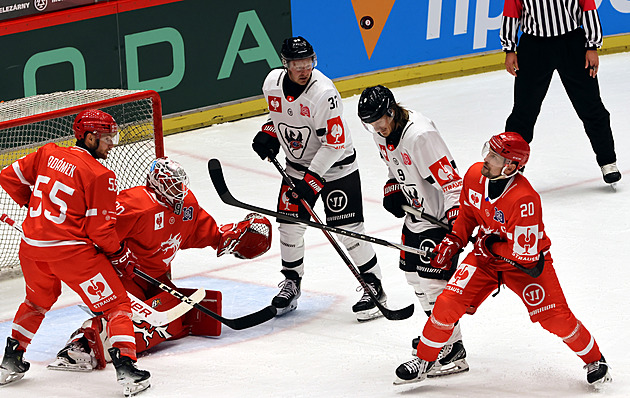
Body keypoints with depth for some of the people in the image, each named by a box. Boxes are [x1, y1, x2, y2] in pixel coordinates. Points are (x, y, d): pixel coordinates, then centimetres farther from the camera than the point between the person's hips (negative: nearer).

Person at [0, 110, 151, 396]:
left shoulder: (47, 154, 6)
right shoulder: (100, 175, -11)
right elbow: (100, 228, -11)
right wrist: (118, 251, 7)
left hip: (32, 247, 7)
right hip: (71, 250, -7)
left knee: (38, 300, 32)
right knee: (116, 304, 3)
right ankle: (125, 367, -10)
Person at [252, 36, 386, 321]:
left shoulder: (324, 92, -27)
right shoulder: (272, 83, -7)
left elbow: (333, 143, -25)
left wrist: (312, 180, -26)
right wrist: (268, 134, -1)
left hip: (335, 167, -6)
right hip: (297, 165, 6)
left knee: (347, 229, -8)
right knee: (289, 225, 5)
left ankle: (374, 286, 5)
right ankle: (291, 282, 25)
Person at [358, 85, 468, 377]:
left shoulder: (420, 135, -29)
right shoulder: (381, 131, -1)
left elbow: (452, 182, -29)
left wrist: (457, 223, -36)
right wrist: (392, 190, 4)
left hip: (440, 216, -10)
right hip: (416, 211, 10)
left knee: (433, 279, -12)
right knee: (412, 271, 18)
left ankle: (453, 351, -7)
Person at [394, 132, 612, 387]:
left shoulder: (524, 198, -34)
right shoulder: (474, 175, -13)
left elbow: (526, 253, -30)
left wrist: (490, 245, -19)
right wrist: (453, 242, 1)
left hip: (527, 262, -5)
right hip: (487, 255, 5)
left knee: (555, 317, -11)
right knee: (447, 304, -10)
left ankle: (594, 359, 15)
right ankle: (424, 361, 9)